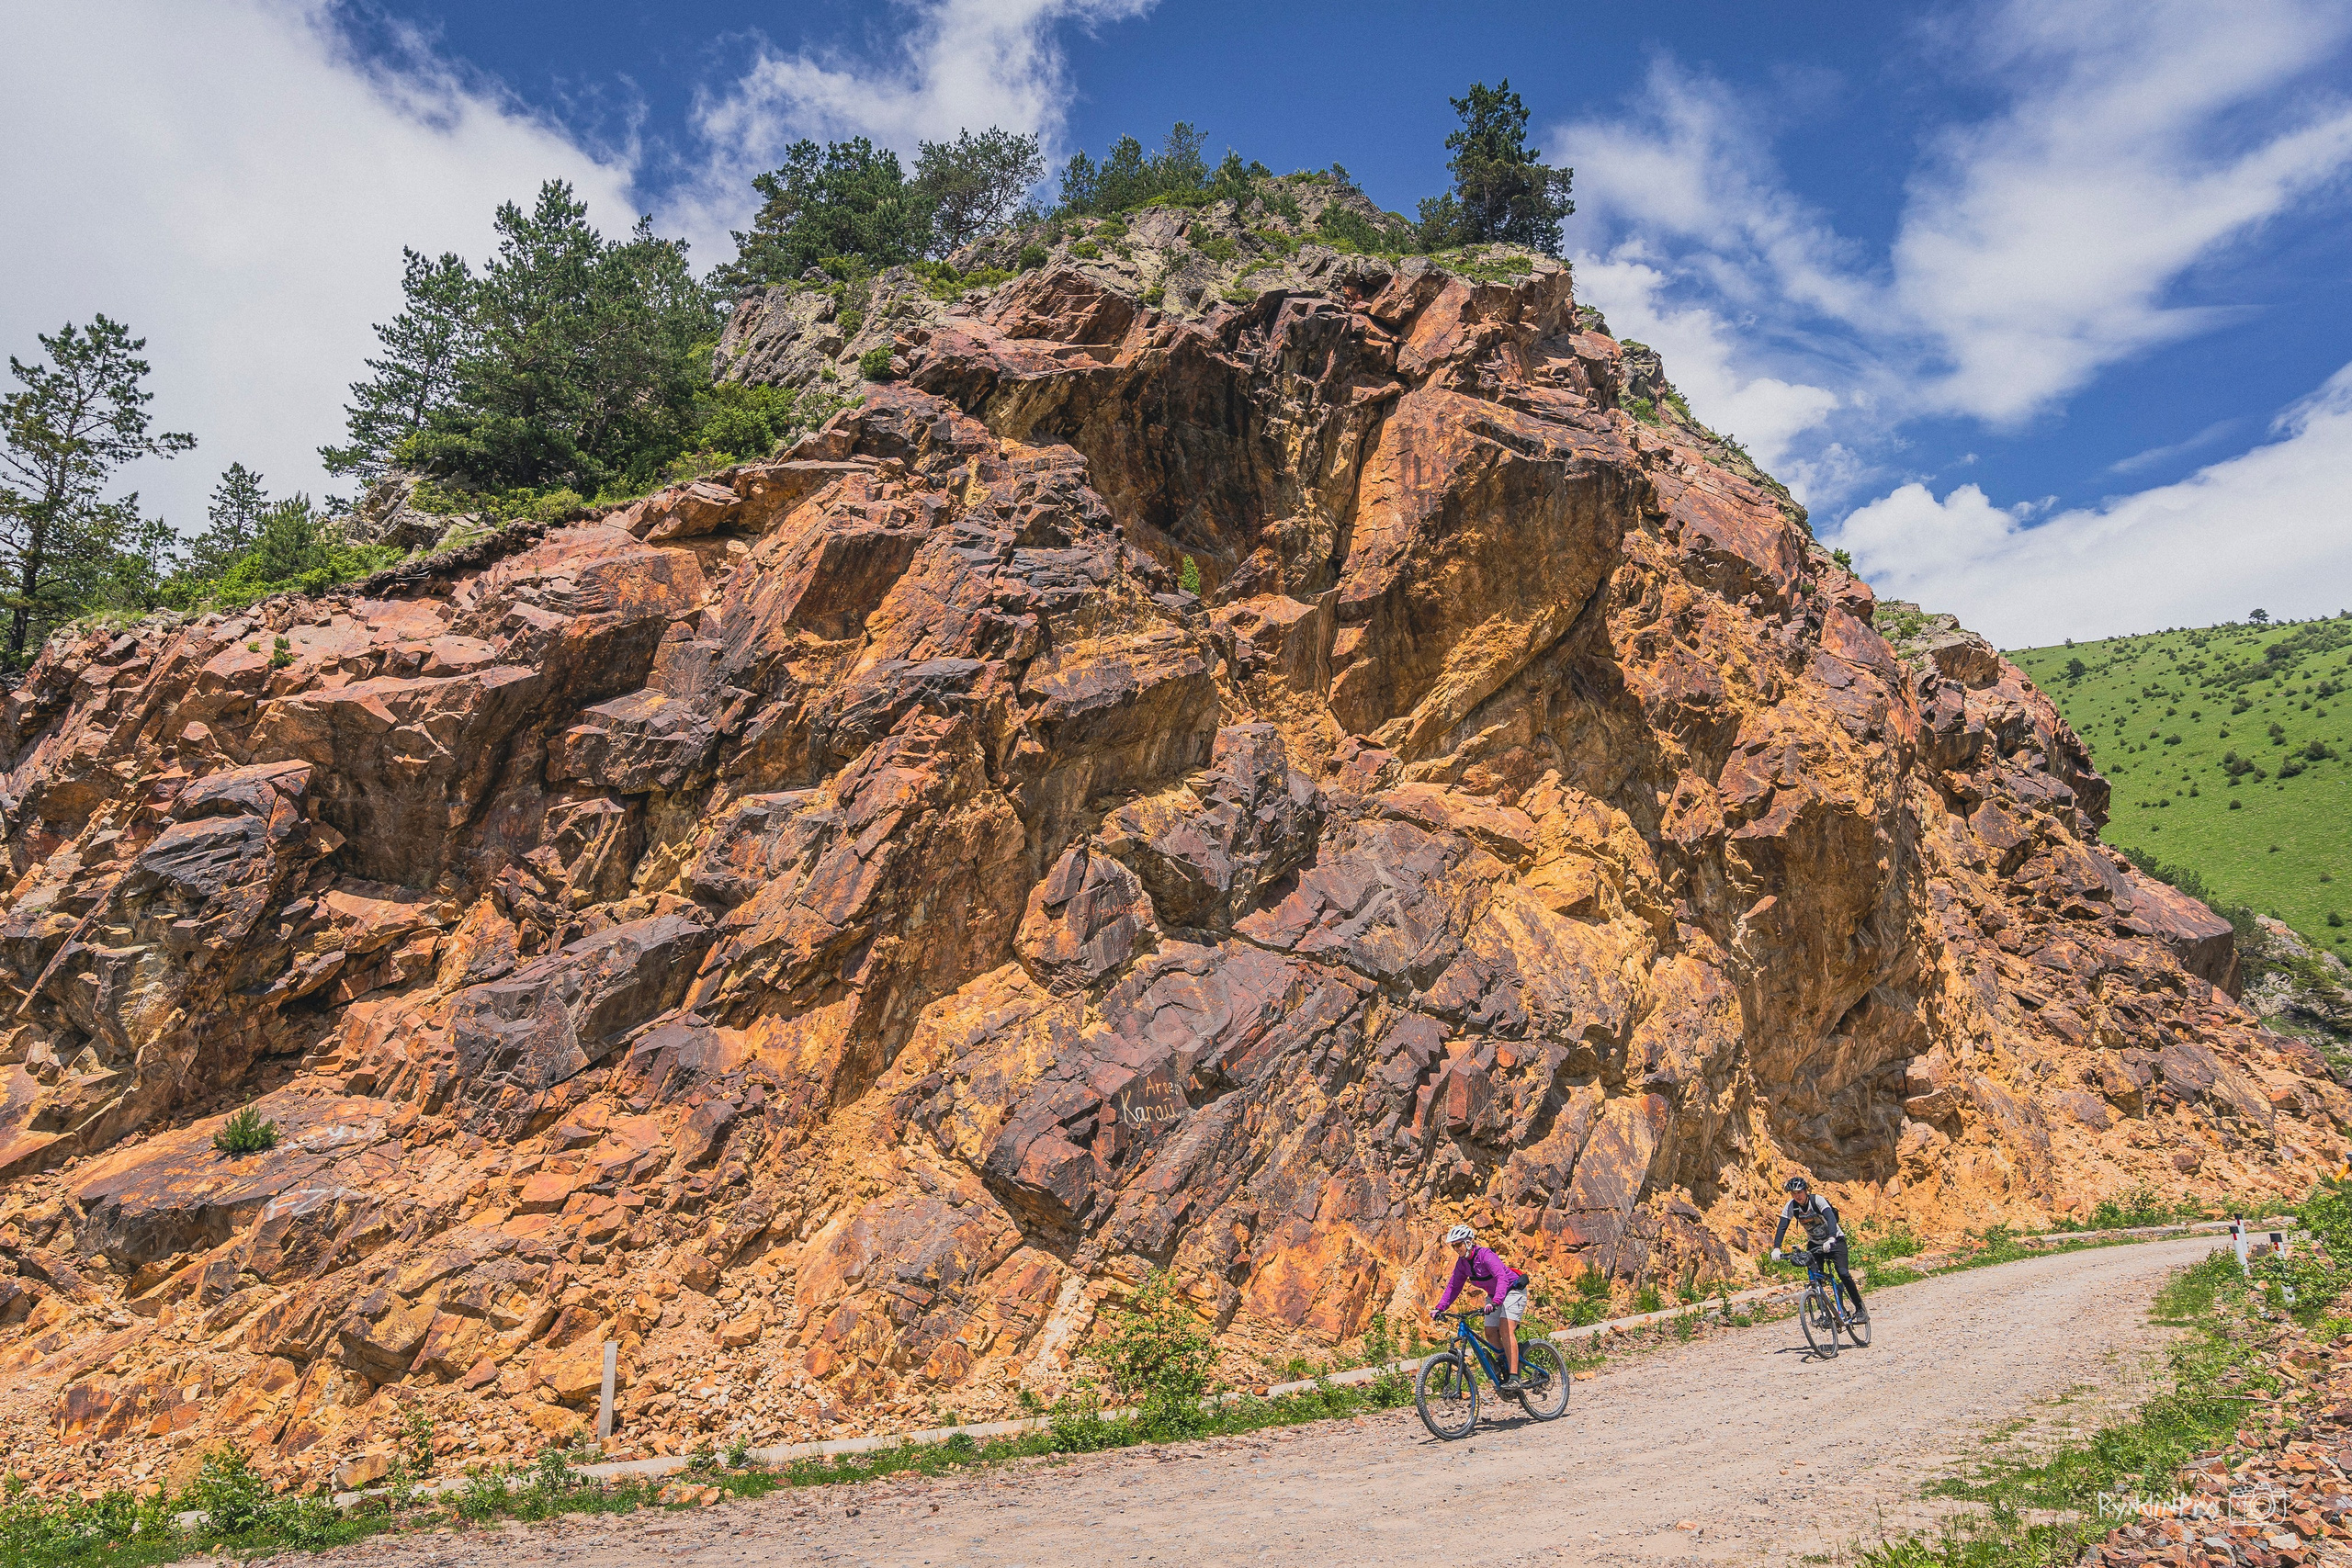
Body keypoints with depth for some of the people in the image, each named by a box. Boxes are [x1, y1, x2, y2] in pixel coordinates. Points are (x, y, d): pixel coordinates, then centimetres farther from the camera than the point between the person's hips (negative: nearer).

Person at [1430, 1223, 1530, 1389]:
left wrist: (1495, 1302, -56)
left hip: (1513, 1290, -8)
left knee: (1505, 1330, -22)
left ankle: (1514, 1378, -26)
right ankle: (1504, 1371, 14)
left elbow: (1502, 1278, -42)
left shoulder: (1486, 1255, -29)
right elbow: (1453, 1286, 1)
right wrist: (1440, 1308, -10)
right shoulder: (1462, 1262, -6)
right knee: (1490, 1333, -2)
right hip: (1493, 1295, 8)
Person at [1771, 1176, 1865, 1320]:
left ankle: (1860, 1309, -5)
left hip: (1835, 1240, -4)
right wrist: (1776, 1248, -34)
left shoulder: (1817, 1200, -25)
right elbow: (1782, 1228, -20)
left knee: (1843, 1273, -19)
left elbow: (1831, 1218, -40)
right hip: (1814, 1243, 4)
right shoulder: (1791, 1206, -15)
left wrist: (1831, 1239, -57)